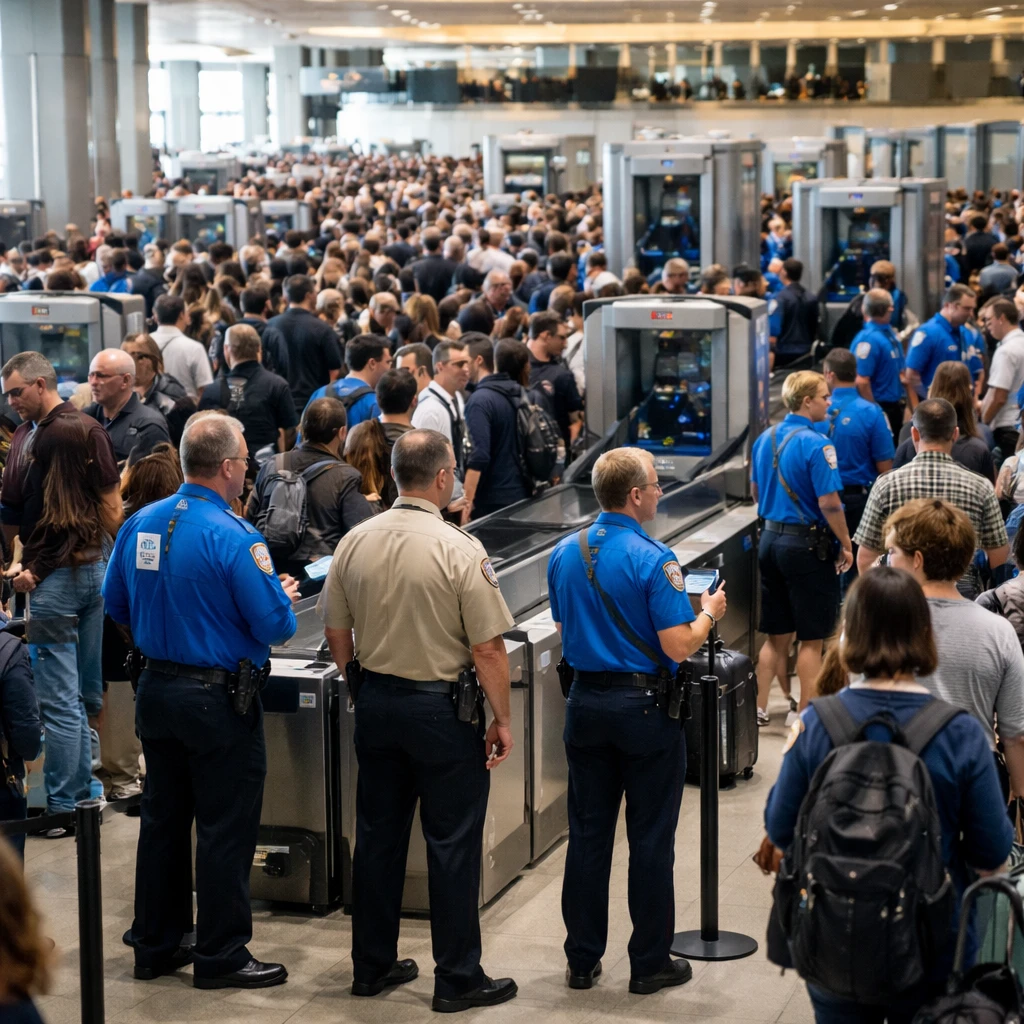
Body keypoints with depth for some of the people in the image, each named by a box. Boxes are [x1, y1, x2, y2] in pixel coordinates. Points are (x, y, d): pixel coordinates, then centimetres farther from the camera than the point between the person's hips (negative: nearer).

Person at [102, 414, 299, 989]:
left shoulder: (139, 524, 1)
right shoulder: (234, 537, -20)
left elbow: (117, 606, 11)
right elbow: (276, 626, -17)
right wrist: (284, 597, 4)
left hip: (157, 690, 7)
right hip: (219, 699, -7)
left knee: (163, 819, 17)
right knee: (225, 830, 4)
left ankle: (155, 946, 26)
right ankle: (221, 956, 11)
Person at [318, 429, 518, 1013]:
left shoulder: (355, 542, -1)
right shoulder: (460, 550, -17)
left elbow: (337, 633, 8)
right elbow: (488, 648, -16)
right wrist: (503, 720, -6)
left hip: (376, 702, 5)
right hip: (443, 709, -5)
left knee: (378, 834, 14)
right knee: (452, 845, 3)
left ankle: (372, 965, 23)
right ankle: (458, 979, 10)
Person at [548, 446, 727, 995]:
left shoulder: (564, 554, 3)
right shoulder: (654, 560, -17)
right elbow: (678, 647, -19)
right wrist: (708, 613, -1)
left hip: (585, 701, 6)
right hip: (644, 707, -5)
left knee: (588, 835, 12)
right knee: (650, 840, 5)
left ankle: (582, 959, 17)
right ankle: (650, 963, 12)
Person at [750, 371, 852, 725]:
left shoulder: (765, 439, 7)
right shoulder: (816, 444, -17)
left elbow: (755, 491, 17)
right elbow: (829, 503, -20)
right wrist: (845, 546, -10)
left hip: (771, 539, 7)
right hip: (808, 544, -7)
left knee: (776, 635, 16)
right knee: (811, 638, 3)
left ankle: (760, 708, 18)